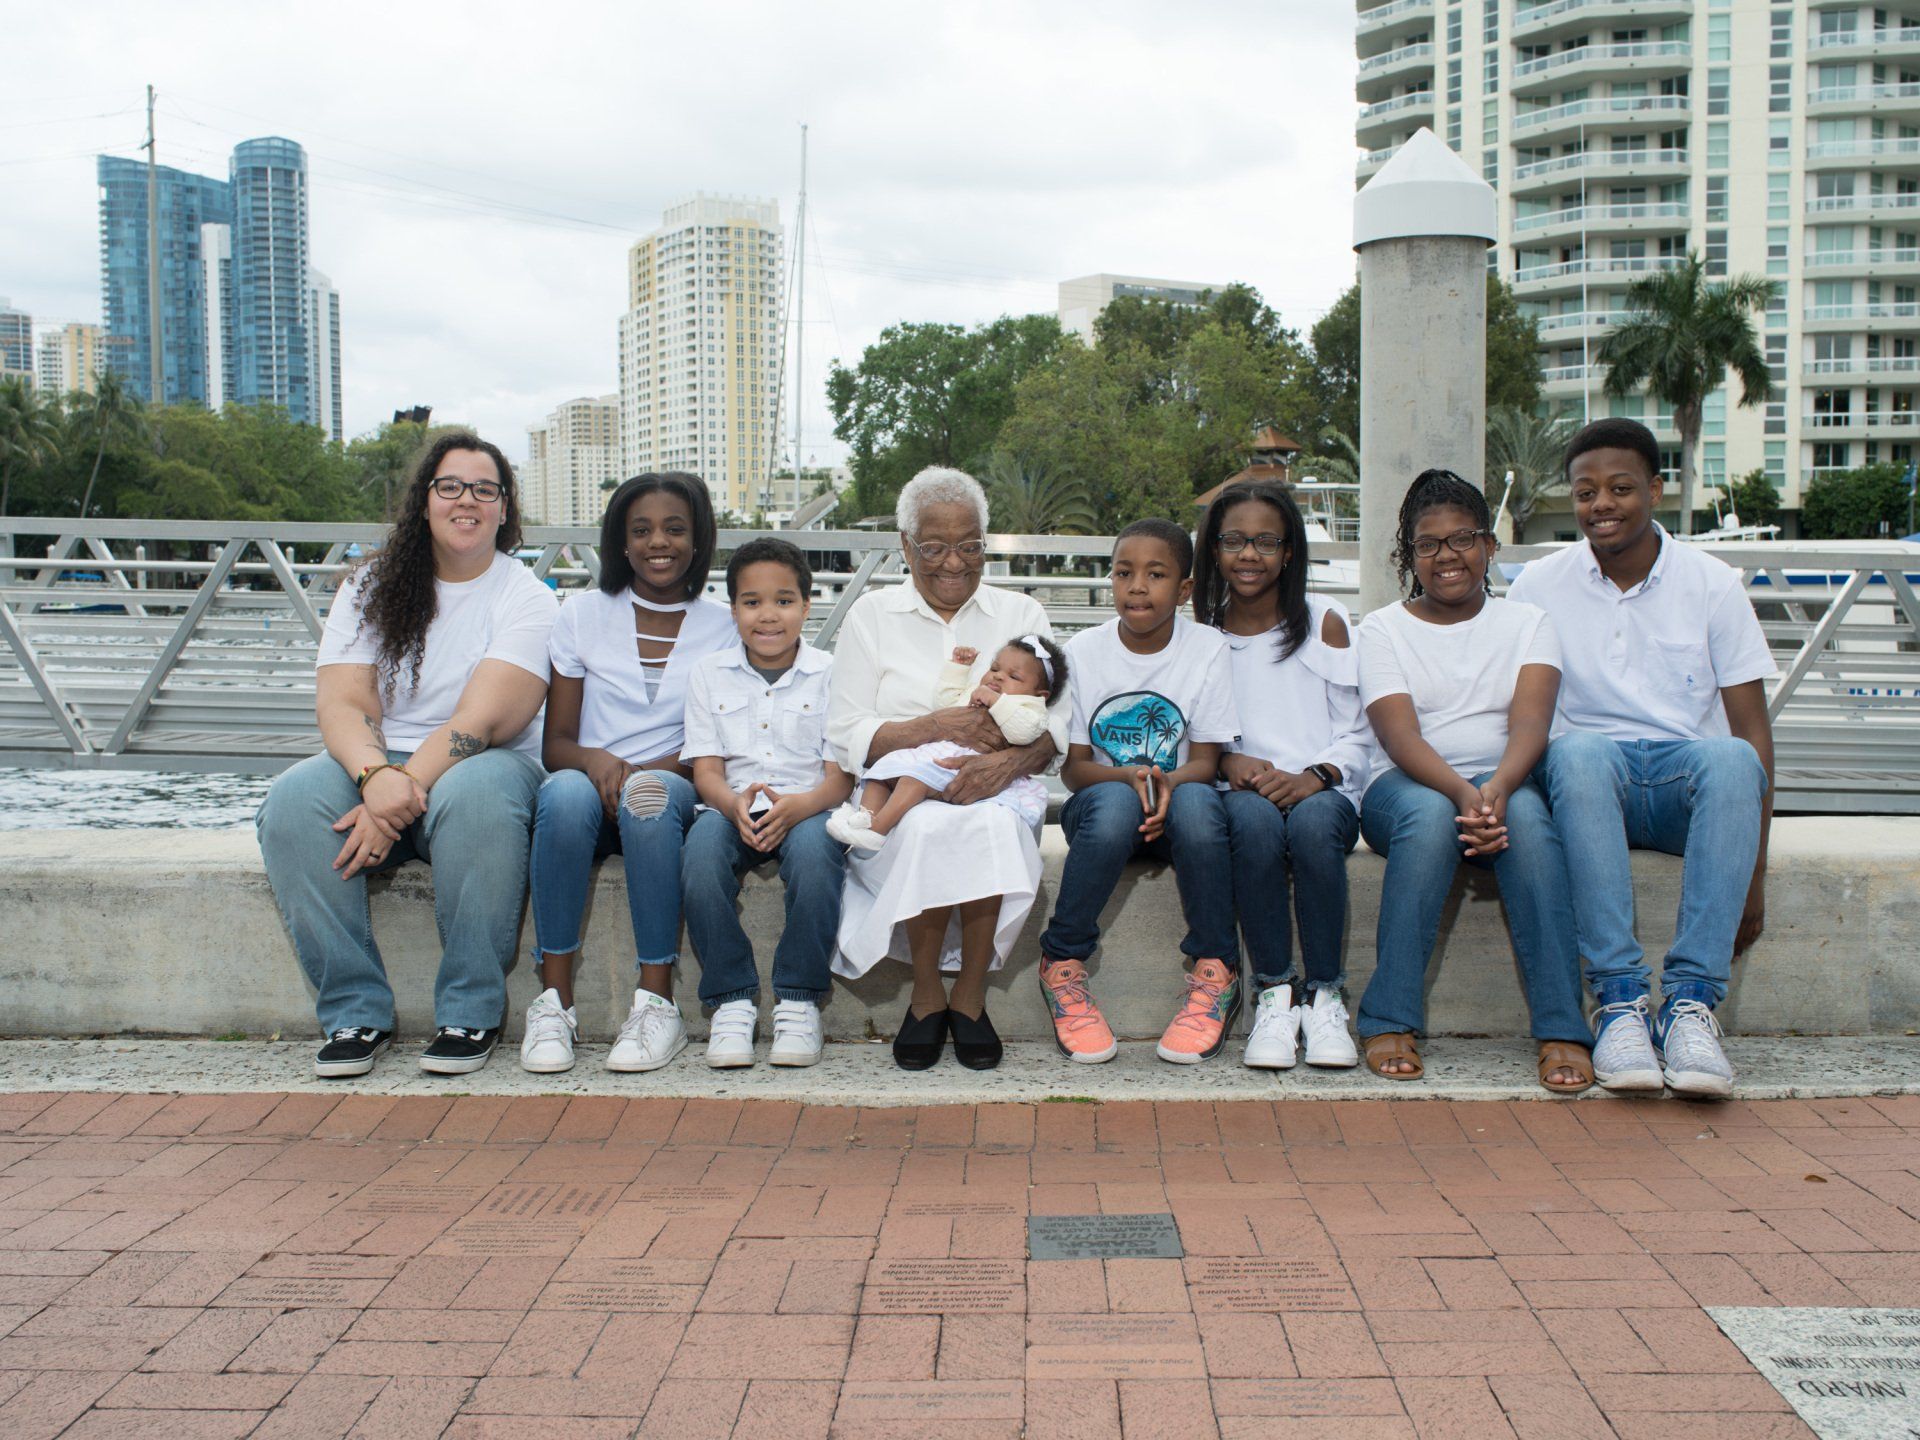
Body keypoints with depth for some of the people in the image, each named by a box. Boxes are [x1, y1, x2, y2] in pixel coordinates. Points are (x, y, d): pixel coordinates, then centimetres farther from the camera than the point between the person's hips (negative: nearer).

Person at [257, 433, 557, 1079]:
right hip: (377, 766, 3)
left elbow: (481, 721, -15)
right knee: (294, 800, -28)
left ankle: (470, 1014, -23)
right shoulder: (373, 589, 9)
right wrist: (377, 776, -26)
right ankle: (355, 1012, -18)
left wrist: (407, 789, -28)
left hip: (483, 765, -3)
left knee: (474, 793, -38)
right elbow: (341, 702, -4)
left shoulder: (525, 597, -1)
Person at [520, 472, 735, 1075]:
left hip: (674, 794, -1)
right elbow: (556, 743, 4)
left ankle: (657, 1003, -34)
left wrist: (638, 772, -19)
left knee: (650, 794, -37)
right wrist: (595, 761, -21)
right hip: (587, 785, 1)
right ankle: (553, 1001, -31)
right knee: (566, 793, -35)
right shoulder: (582, 614, 8)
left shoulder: (722, 629, 7)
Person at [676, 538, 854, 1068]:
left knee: (813, 849, -36)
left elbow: (840, 776, -3)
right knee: (700, 852, -32)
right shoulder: (710, 674, 10)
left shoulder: (829, 673, 4)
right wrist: (735, 804, -21)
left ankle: (799, 1000, -20)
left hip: (807, 806, -1)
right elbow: (706, 770, 3)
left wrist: (797, 806, -26)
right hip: (733, 807, 2)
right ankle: (732, 1000, -20)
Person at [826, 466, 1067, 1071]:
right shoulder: (871, 615, 11)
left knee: (991, 828, -35)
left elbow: (1056, 725, 4)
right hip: (900, 795, 0)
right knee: (929, 828, -36)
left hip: (997, 794, 1)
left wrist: (1011, 759, -20)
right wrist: (939, 726, -14)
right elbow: (845, 736, 1)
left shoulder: (1021, 614, 14)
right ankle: (926, 995, -16)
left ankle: (970, 997, -18)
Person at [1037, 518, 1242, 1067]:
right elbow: (1073, 768, -4)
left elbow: (1206, 761, -5)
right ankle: (1062, 963, -19)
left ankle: (1215, 972, -19)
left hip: (1179, 797, 0)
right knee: (1114, 802, -36)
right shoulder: (1082, 652, -3)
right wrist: (1130, 776, -25)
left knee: (1198, 802, -35)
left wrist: (1167, 781, -29)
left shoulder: (1208, 649, -4)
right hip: (1103, 802, 0)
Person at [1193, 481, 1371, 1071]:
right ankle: (1275, 993, -23)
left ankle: (1324, 995, -21)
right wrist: (1229, 761, -10)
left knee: (1312, 821, -36)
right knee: (1254, 819, -35)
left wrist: (1315, 776, -15)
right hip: (1242, 793, 1)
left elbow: (1356, 739, 5)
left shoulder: (1324, 622, 8)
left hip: (1322, 792, 0)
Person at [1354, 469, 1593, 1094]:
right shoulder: (1382, 629, 7)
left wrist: (1496, 790, -30)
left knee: (1526, 814, -34)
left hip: (1506, 784, 1)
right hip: (1411, 786, -1)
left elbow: (1530, 723, -7)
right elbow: (1400, 736, -10)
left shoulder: (1527, 623, 11)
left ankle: (1562, 1029, -35)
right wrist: (1462, 793, -30)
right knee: (1430, 814, -36)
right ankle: (1389, 1021, -32)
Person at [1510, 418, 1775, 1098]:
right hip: (1593, 781, 0)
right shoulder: (1539, 586, 6)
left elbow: (1752, 730, 0)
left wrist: (1754, 873, -9)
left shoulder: (1713, 584, 4)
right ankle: (1618, 998, -38)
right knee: (1578, 752, -36)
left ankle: (1690, 1001, -36)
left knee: (1730, 759, -35)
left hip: (1687, 781, 0)